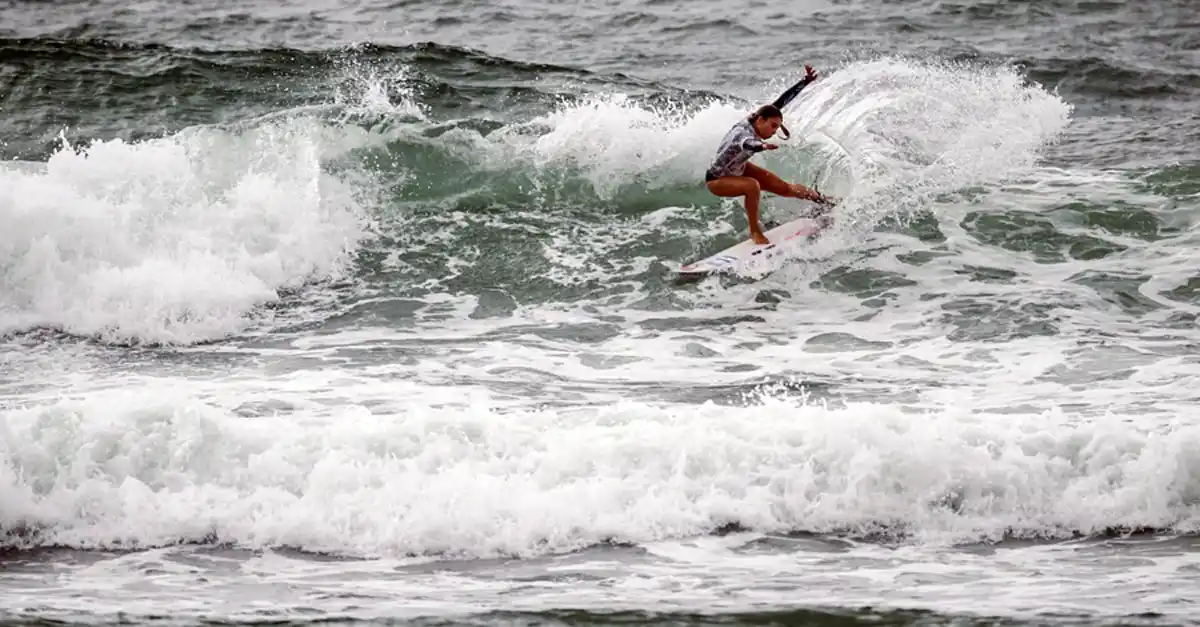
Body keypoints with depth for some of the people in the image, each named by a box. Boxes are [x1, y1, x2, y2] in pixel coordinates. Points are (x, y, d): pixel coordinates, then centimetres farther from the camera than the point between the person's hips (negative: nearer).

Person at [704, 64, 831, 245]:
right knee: (752, 186, -36)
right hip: (717, 179, -8)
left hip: (738, 169, 8)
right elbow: (746, 143, -67)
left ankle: (822, 200, 25)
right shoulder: (743, 132, -41)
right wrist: (762, 146, -88)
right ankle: (755, 232, -21)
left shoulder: (754, 120, -18)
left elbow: (782, 100, -11)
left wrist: (806, 81, -13)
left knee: (783, 187, 7)